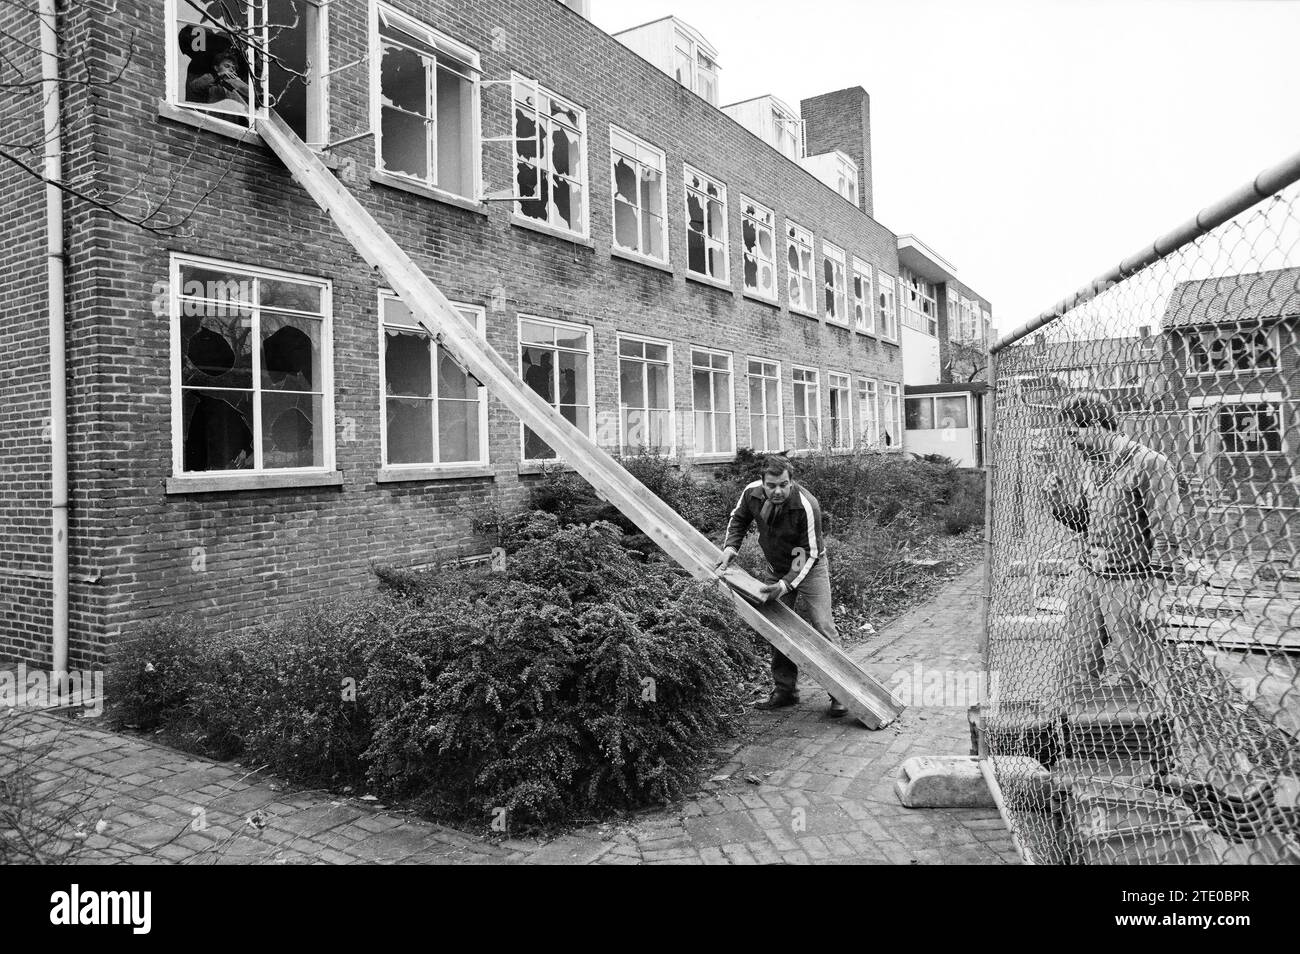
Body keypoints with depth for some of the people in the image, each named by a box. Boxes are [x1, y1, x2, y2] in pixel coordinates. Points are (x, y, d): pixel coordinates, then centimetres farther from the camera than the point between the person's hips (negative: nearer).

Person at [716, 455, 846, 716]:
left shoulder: (806, 506, -31)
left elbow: (809, 553, -25)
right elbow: (738, 519, 6)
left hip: (809, 568, -5)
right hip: (778, 568, 6)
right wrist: (731, 547, -9)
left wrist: (786, 584, -32)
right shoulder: (751, 493, -16)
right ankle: (785, 689, 21)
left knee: (821, 626, -12)